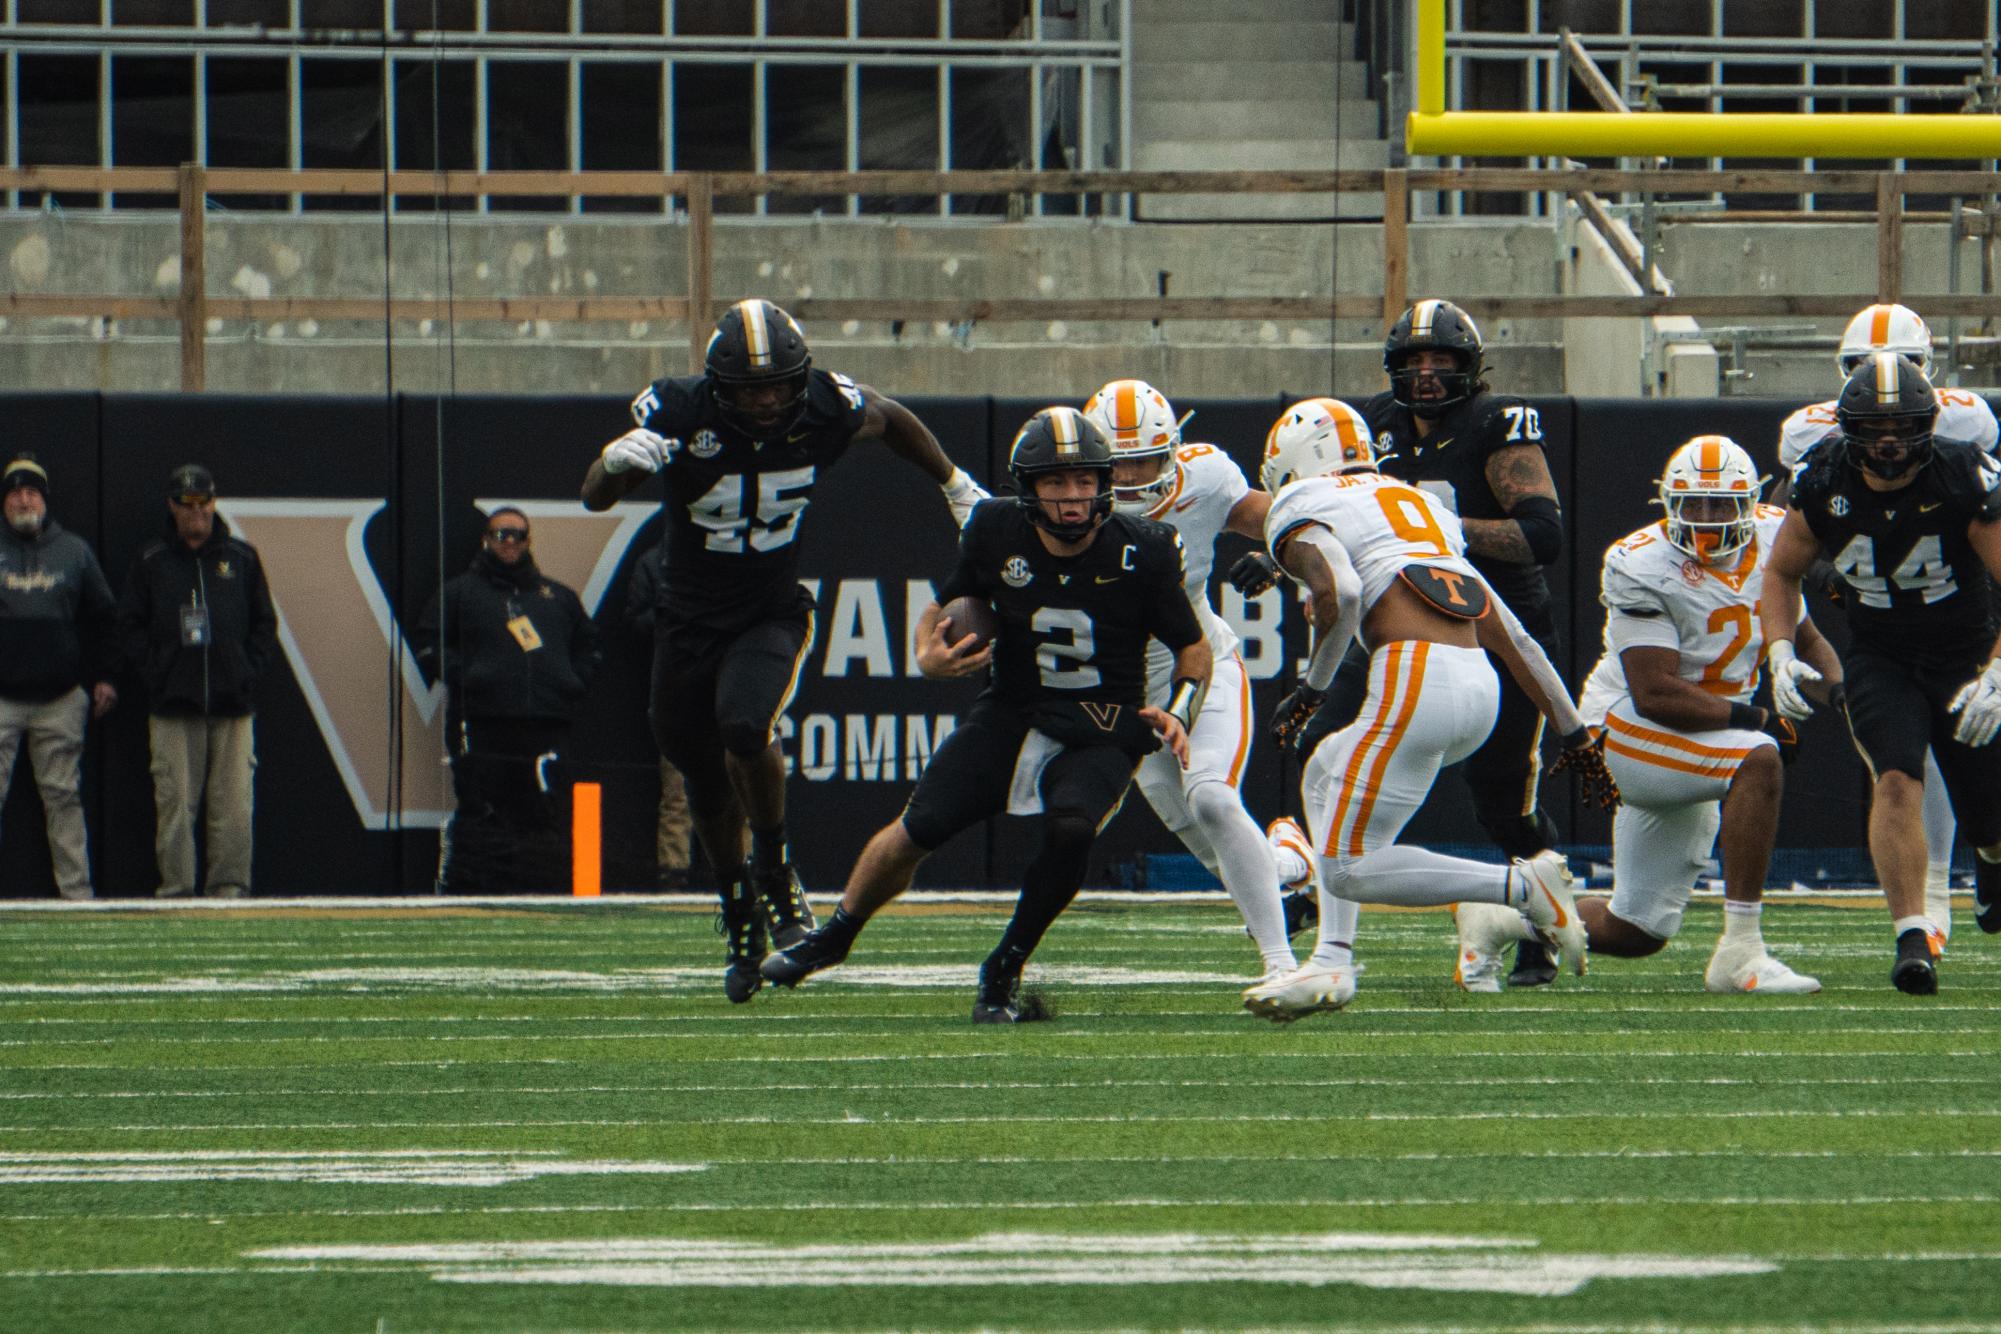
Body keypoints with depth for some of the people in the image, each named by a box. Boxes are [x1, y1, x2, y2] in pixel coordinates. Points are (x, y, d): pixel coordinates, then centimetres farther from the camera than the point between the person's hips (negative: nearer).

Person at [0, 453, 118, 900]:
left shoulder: (75, 551, 10)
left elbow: (102, 617, 15)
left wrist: (102, 676, 7)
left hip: (60, 698, 1)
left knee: (63, 798, 4)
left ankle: (76, 890, 6)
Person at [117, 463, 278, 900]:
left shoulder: (241, 557, 11)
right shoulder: (151, 561, 8)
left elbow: (265, 623, 15)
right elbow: (130, 623, 8)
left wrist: (250, 670, 1)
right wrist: (153, 668, -5)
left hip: (232, 702, 1)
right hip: (172, 703, -1)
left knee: (233, 806, -2)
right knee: (174, 803, -4)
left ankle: (229, 889, 1)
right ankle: (175, 892, -1)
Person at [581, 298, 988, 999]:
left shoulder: (826, 408, -16)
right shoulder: (679, 411, -21)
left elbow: (892, 420, 8)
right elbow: (594, 497, -18)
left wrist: (957, 487, 16)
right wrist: (617, 462, -41)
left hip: (772, 617, -1)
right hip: (689, 621, 1)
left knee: (744, 729, -29)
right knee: (707, 783, 10)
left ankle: (777, 876, -7)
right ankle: (740, 917, 33)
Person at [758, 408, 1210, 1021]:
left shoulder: (1142, 551, -12)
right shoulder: (996, 533, -8)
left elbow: (1193, 649, 0)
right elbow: (942, 609, 10)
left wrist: (1179, 716, -18)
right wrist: (930, 656, -13)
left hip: (1101, 735, -2)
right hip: (1010, 716, 2)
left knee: (1070, 828, -31)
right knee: (917, 828, -7)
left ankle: (1004, 972, -10)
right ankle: (834, 935, 23)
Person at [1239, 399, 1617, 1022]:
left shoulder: (1302, 511, 9)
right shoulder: (1421, 504, 30)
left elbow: (1340, 592, -15)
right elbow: (1514, 638, 26)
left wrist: (1312, 686, -1)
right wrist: (1574, 732, 27)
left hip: (1418, 681, -8)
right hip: (1481, 690, 8)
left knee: (1349, 871, -1)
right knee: (1327, 772, 29)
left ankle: (1520, 886, -10)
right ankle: (1332, 963, 19)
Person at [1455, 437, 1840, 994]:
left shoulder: (1770, 539, 0)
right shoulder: (1645, 566, -21)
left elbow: (1804, 640, 14)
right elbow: (1656, 696, -26)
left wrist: (1837, 687, -7)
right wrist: (1758, 718, -26)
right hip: (1624, 727, -8)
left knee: (1638, 932, 10)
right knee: (1758, 761, -34)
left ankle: (1496, 921, 32)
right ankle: (1740, 953, -33)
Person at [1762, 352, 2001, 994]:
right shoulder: (1823, 483, -12)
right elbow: (1782, 573, 5)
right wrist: (1781, 651, -12)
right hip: (1878, 662, 1)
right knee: (1896, 779, -26)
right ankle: (1913, 937, -25)